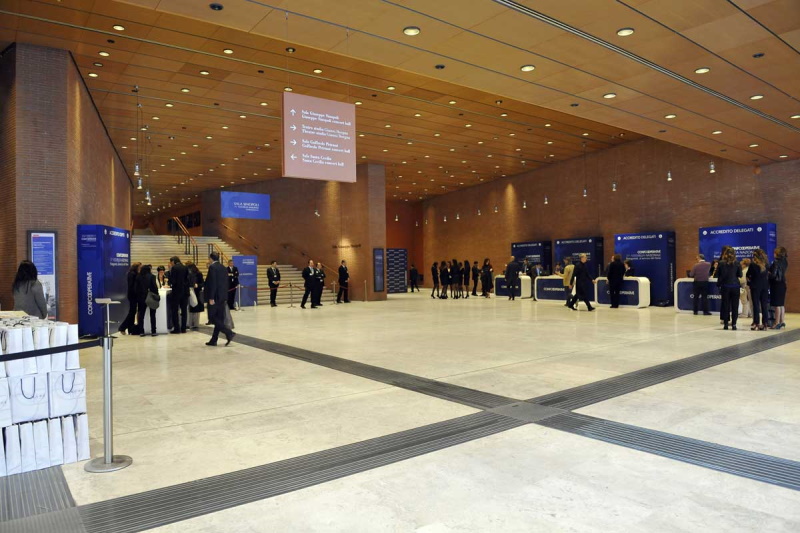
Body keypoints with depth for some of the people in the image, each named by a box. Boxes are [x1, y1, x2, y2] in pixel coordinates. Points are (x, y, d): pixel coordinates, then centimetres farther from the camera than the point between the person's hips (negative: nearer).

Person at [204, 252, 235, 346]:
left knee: (213, 318, -3)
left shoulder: (212, 267, -11)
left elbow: (212, 283, -18)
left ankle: (229, 333, -14)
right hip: (222, 297, 8)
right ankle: (214, 340, 14)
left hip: (215, 297, -8)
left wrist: (211, 298, -18)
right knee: (219, 319, 8)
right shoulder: (224, 268, 12)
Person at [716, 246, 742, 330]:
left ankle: (725, 324, 6)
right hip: (735, 286, 1)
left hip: (725, 286, 0)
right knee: (735, 306, 5)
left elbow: (718, 275, -6)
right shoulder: (737, 263, -2)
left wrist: (718, 284, 6)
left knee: (725, 305, 6)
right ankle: (733, 324, 2)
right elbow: (740, 275, 2)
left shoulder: (721, 263, -6)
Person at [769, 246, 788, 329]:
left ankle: (777, 323, -3)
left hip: (776, 284, -8)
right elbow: (780, 272, 14)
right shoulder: (784, 262, 8)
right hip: (782, 283, 8)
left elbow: (773, 274, -20)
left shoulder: (776, 262, -18)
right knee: (781, 304, 15)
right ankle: (782, 322, 20)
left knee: (777, 305, -5)